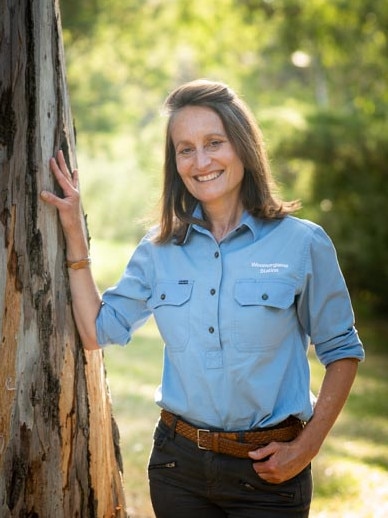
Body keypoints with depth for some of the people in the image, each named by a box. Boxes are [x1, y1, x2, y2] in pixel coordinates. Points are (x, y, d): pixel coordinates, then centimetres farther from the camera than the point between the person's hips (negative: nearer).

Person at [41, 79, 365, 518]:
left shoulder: (302, 243, -7)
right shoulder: (159, 249, 4)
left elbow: (342, 351, -1)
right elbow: (97, 331, 4)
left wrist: (306, 448, -9)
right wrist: (74, 233, 2)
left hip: (267, 470, -3)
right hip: (178, 464, 3)